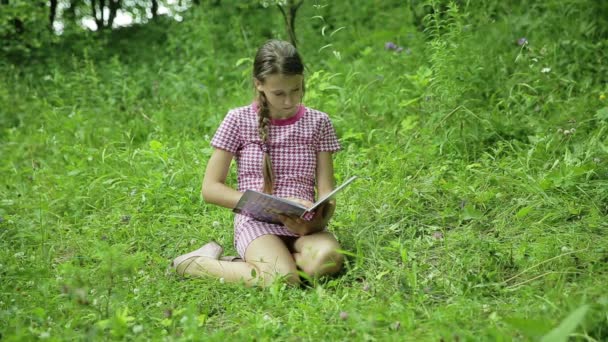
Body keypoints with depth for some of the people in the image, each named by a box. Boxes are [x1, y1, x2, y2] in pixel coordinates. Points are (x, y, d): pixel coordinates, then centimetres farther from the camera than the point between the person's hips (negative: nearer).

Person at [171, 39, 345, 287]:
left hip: (303, 226, 3)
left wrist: (317, 222, -18)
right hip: (257, 223, -2)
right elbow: (210, 188, -1)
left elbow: (326, 192, 6)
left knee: (329, 257, -34)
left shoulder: (318, 122, 8)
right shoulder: (239, 120, 2)